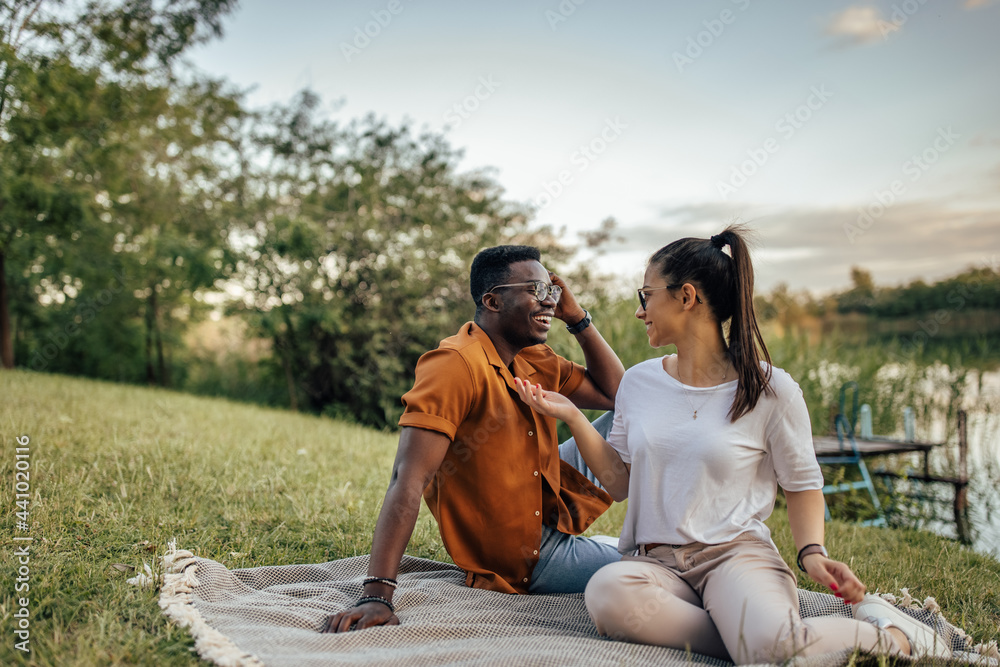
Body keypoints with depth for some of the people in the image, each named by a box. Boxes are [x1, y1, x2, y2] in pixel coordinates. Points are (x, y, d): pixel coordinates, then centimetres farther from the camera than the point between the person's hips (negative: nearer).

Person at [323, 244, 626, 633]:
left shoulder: (537, 362, 2)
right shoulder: (455, 365, -25)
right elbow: (408, 480, -32)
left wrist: (577, 319, -2)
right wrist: (378, 595, -40)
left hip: (552, 512, 9)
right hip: (522, 558, -8)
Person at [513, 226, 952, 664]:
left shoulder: (770, 390, -1)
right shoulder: (638, 382, 11)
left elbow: (802, 483, 8)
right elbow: (618, 482, 13)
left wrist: (813, 553, -10)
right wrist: (572, 417, 2)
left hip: (738, 552, -3)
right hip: (655, 561, 3)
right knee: (606, 592, -33)